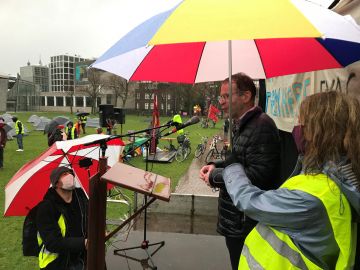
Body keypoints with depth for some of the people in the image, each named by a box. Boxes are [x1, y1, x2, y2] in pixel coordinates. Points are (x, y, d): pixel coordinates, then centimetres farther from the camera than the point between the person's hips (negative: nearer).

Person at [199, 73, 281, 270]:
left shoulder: (261, 126, -22)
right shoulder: (242, 125, 11)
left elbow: (259, 174, -29)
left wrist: (216, 176, -19)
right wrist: (217, 166, 3)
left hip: (246, 223, -10)